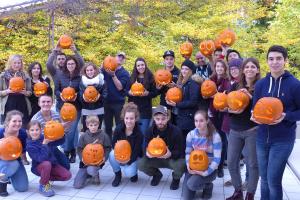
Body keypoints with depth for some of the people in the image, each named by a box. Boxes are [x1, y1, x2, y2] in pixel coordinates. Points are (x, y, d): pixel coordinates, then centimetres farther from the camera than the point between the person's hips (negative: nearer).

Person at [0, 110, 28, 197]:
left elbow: (23, 150, -6)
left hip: (15, 160, 3)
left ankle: (9, 175, 30)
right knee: (13, 164, -39)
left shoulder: (23, 133, -20)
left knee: (23, 188, -1)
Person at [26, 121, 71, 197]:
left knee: (67, 175, -13)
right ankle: (43, 185, -12)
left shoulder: (45, 137, -7)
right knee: (46, 164, -39)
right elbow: (41, 159, -31)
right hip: (39, 167, -4)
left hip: (52, 164, 4)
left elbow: (61, 141, -8)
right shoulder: (30, 145, -20)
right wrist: (44, 144, -34)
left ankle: (45, 178, 9)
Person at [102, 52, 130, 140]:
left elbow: (120, 87, -16)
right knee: (107, 126, 14)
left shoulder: (124, 73, -6)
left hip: (119, 103, -3)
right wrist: (103, 67, -17)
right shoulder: (106, 69, 3)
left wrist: (113, 75, -25)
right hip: (107, 101, 3)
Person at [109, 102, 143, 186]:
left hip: (133, 156, -2)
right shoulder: (119, 129, -20)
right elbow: (113, 143, -6)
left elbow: (137, 151, -18)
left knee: (129, 173, -27)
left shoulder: (139, 133, -25)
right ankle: (117, 174, -4)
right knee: (112, 154, -31)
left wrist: (128, 161, -29)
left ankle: (133, 172, 13)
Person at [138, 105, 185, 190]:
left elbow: (181, 152, -21)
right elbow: (145, 148, -9)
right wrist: (147, 153, -35)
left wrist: (170, 154, -43)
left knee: (181, 165, -37)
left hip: (173, 159, -3)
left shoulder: (176, 131, -22)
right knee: (141, 164, -22)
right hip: (156, 159, 3)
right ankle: (157, 174, 13)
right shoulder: (150, 131, -12)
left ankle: (176, 179, 4)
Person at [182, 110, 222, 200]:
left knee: (191, 184, -29)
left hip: (209, 168, -3)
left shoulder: (215, 136, -17)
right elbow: (188, 152, 4)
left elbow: (217, 159, -17)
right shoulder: (191, 134, -6)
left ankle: (208, 185, 5)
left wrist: (206, 173, -23)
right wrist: (188, 165, -14)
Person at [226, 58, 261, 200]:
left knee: (252, 164, 7)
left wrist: (250, 96, -22)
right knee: (231, 162, 10)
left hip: (252, 130, -4)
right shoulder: (235, 85, 5)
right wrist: (232, 110, -14)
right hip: (235, 130, 4)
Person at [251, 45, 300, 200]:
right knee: (264, 179, 15)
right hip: (262, 138, 4)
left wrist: (286, 116, -21)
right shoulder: (260, 84, 2)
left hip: (283, 140, -4)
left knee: (273, 180, -1)